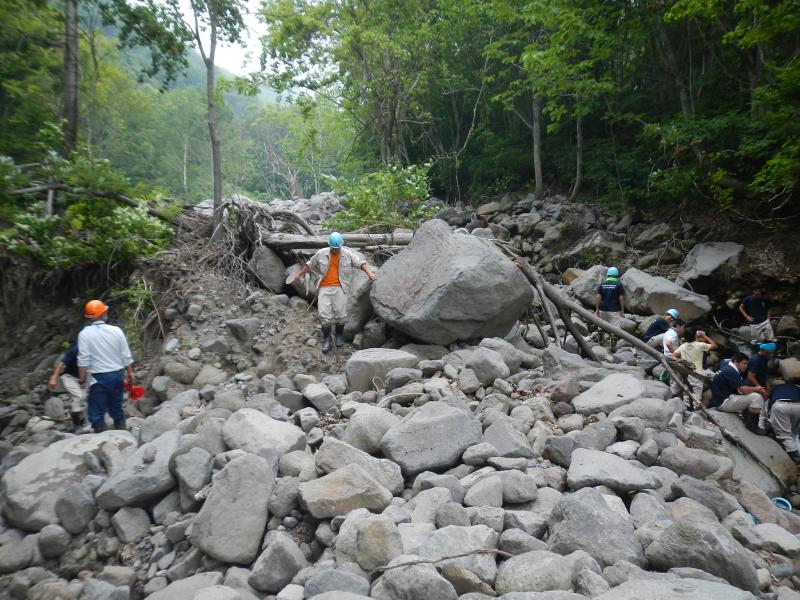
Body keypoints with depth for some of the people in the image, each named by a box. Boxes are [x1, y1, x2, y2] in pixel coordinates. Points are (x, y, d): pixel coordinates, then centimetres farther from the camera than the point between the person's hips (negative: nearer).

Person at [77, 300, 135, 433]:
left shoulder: (85, 333, -9)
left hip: (99, 377, -4)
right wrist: (130, 372, 14)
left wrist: (81, 378, -5)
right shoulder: (116, 330, 0)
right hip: (117, 375, 4)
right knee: (117, 409, 18)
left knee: (97, 413, 3)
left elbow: (83, 359, -13)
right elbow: (126, 356, 3)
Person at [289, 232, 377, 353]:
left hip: (340, 288, -1)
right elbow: (309, 265, 13)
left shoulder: (348, 254, 1)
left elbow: (360, 262, 1)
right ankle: (327, 339, 5)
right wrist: (297, 276, 17)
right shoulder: (321, 254, 4)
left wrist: (369, 273, -15)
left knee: (340, 313, -3)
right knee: (324, 314, -6)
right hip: (324, 288, 1)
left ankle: (339, 335, 20)